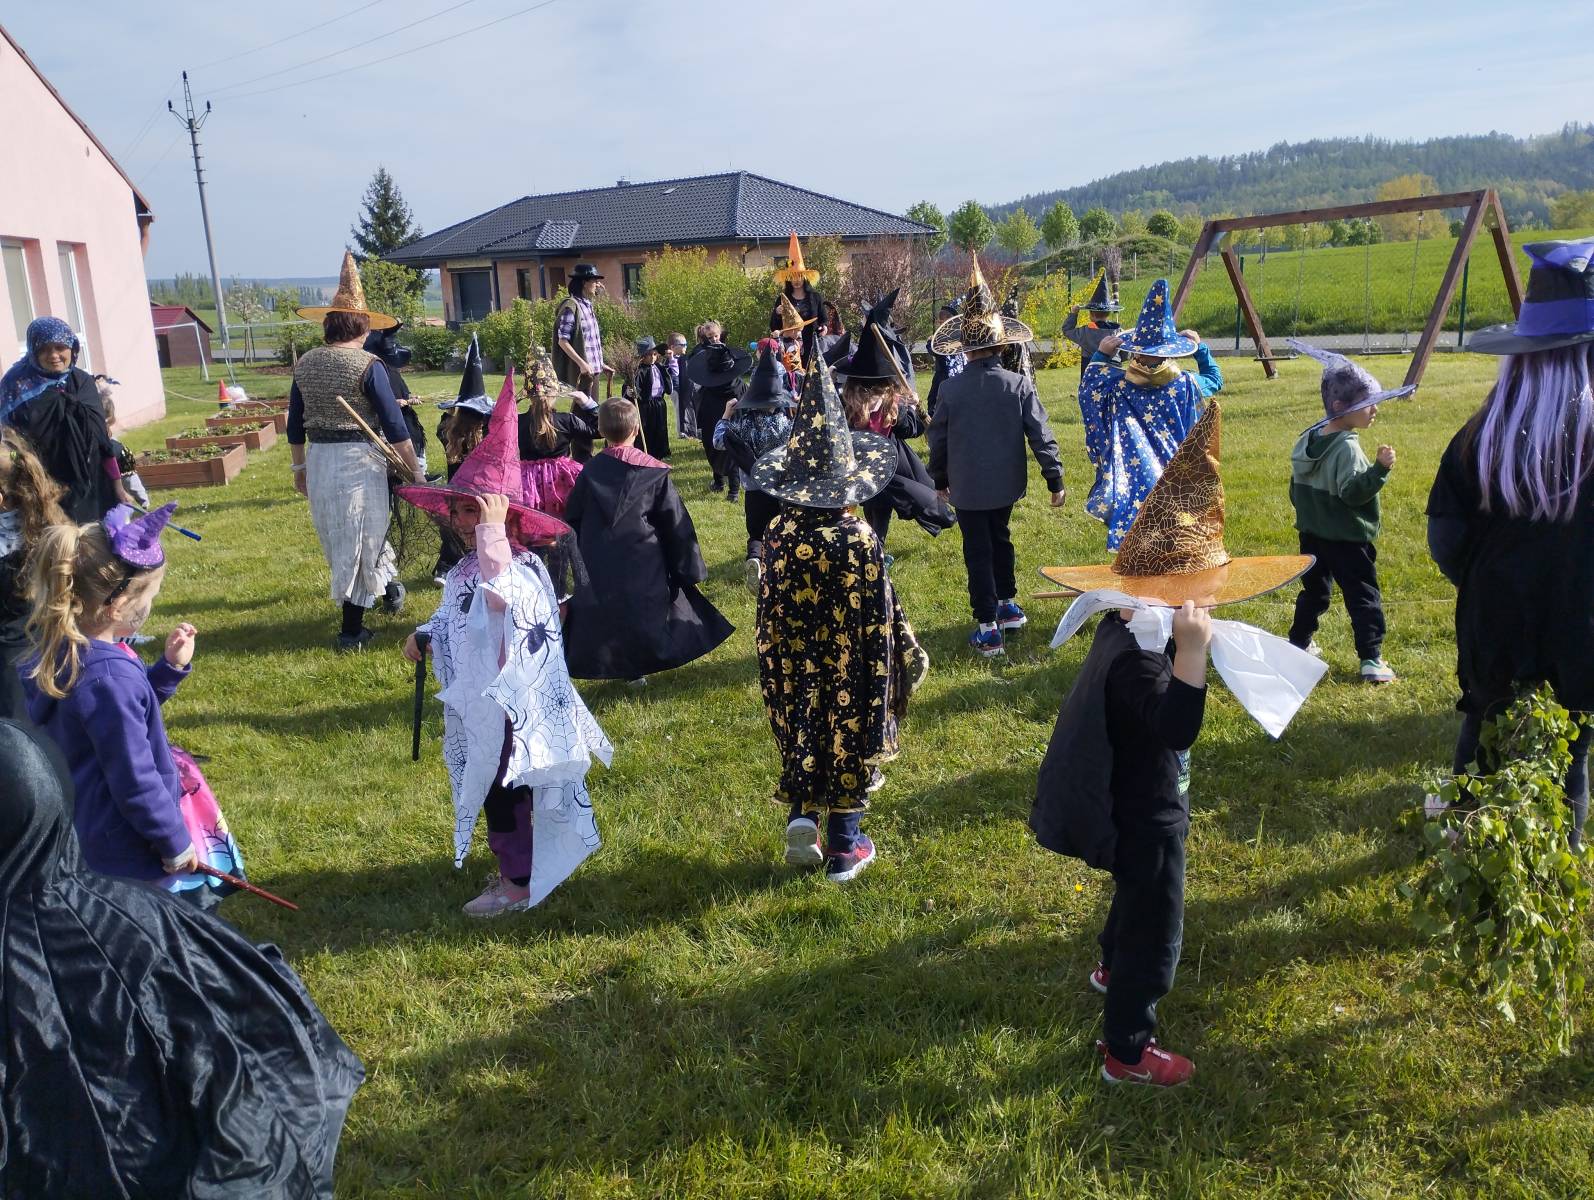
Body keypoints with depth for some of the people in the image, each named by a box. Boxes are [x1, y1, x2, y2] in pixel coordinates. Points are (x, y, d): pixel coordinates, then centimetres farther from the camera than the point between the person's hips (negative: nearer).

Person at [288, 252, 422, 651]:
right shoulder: (367, 365, -11)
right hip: (358, 459, -5)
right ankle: (351, 631, 9)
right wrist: (415, 471, -6)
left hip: (318, 458, 5)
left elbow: (295, 423, 11)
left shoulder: (305, 363, 5)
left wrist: (299, 465, 23)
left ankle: (388, 585, 40)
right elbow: (394, 426, -13)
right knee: (359, 541, 4)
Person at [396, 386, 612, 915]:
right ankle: (514, 862, 37)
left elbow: (502, 595, -48)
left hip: (506, 703, -9)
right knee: (493, 788, 21)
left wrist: (493, 531, -44)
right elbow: (455, 614, 22)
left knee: (502, 792, 2)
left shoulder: (520, 567, -24)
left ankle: (519, 883, 18)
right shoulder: (468, 566, 6)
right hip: (477, 699, 9)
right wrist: (425, 636, 7)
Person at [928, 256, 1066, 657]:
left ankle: (988, 628, 4)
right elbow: (1040, 436, -9)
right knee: (1000, 538, 25)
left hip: (967, 488, -3)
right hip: (1006, 482, 3)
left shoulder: (951, 389, -12)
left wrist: (940, 479, 12)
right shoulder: (1019, 385, -11)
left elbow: (938, 439, -3)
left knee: (978, 553, 5)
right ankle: (1008, 605, 38)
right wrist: (1055, 479, -1)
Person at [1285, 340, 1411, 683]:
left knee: (1314, 590, 21)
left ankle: (1299, 644, 29)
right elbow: (1352, 492, -29)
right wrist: (1380, 469, -37)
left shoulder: (1306, 441, 5)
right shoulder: (1347, 448, -21)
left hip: (1311, 535, 8)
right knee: (1363, 597, -1)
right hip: (1347, 540, -8)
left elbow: (1295, 489, 13)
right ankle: (1371, 659, -3)